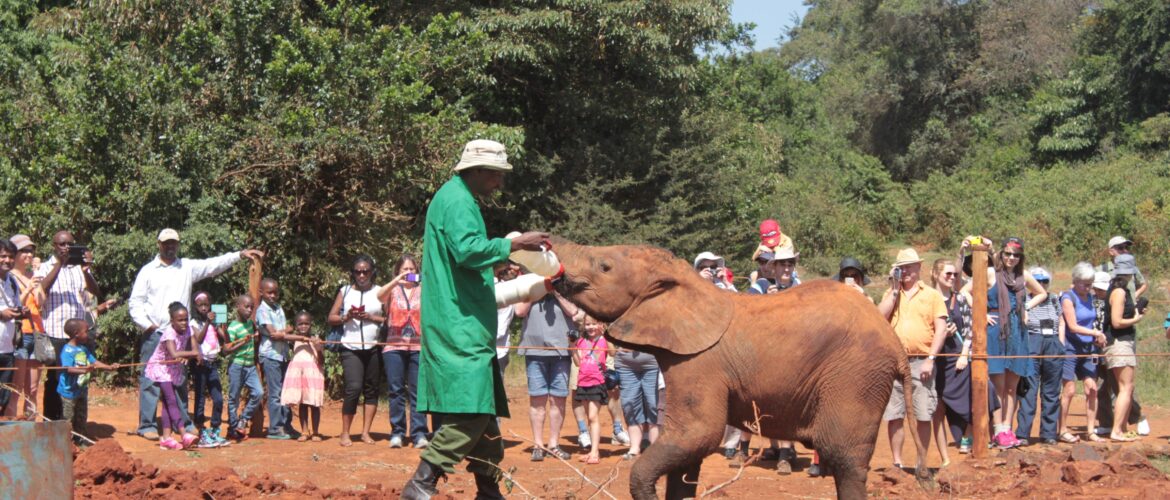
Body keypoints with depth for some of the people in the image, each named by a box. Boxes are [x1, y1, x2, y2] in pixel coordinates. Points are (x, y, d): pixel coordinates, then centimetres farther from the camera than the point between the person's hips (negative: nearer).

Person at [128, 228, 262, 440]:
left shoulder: (187, 267, 10)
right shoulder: (148, 271, 3)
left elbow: (213, 265, 2)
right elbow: (135, 302, 2)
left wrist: (240, 255, -9)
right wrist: (146, 325, -10)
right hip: (154, 334, -3)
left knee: (180, 380, 9)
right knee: (150, 379, -3)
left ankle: (183, 422, 16)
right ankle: (147, 425, 1)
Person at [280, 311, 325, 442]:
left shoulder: (315, 341, 2)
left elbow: (322, 362, -2)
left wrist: (319, 349, -18)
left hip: (313, 374, -2)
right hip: (297, 374, 2)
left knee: (314, 404, 0)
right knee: (301, 404, 4)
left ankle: (315, 432, 7)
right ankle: (305, 432, 10)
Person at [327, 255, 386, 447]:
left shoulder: (380, 292, 7)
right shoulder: (345, 291, 10)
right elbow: (331, 317, 10)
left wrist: (370, 318, -12)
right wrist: (346, 317, -8)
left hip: (373, 349, 1)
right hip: (351, 349, -1)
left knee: (371, 390, 3)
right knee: (354, 388, -14)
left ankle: (366, 432, 11)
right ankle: (345, 433, -6)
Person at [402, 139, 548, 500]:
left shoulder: (456, 198, 22)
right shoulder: (457, 201, -10)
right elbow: (467, 249, -25)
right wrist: (514, 244, -19)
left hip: (465, 326, 11)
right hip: (460, 328, -11)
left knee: (484, 414, 12)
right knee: (470, 411, -15)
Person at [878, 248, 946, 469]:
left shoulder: (932, 295, 7)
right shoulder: (891, 295, 16)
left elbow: (941, 329, 0)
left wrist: (930, 359, -9)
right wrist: (895, 290, 0)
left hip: (921, 363, -2)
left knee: (924, 416, -1)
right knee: (893, 416, 3)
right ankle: (897, 463, 11)